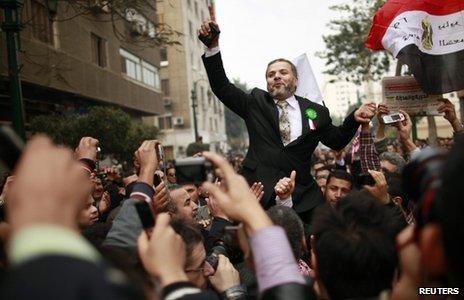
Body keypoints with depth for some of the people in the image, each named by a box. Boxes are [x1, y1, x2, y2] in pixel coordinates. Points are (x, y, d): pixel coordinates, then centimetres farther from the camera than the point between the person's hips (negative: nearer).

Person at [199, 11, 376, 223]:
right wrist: (213, 47, -10)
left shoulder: (316, 112, 8)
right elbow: (222, 87, 1)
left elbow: (336, 141, 17)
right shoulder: (255, 103, 7)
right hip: (260, 193, -1)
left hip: (303, 198, 1)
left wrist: (354, 119, -3)